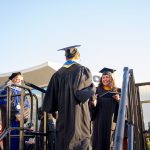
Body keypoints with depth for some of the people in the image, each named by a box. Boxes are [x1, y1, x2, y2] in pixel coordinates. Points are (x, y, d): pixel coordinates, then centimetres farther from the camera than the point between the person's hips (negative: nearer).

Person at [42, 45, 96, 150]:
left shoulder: (58, 74, 6)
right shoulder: (83, 71, -4)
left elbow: (49, 105, 5)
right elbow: (81, 93, -17)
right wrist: (93, 88, 3)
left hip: (63, 122, 4)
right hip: (79, 121, -4)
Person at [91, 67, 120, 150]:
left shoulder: (115, 93, 10)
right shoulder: (98, 91, 4)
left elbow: (119, 107, 11)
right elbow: (93, 104, 0)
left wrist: (118, 100, -8)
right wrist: (93, 103, -22)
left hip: (110, 121, 2)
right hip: (99, 120, -2)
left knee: (107, 140, 6)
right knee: (98, 140, -5)